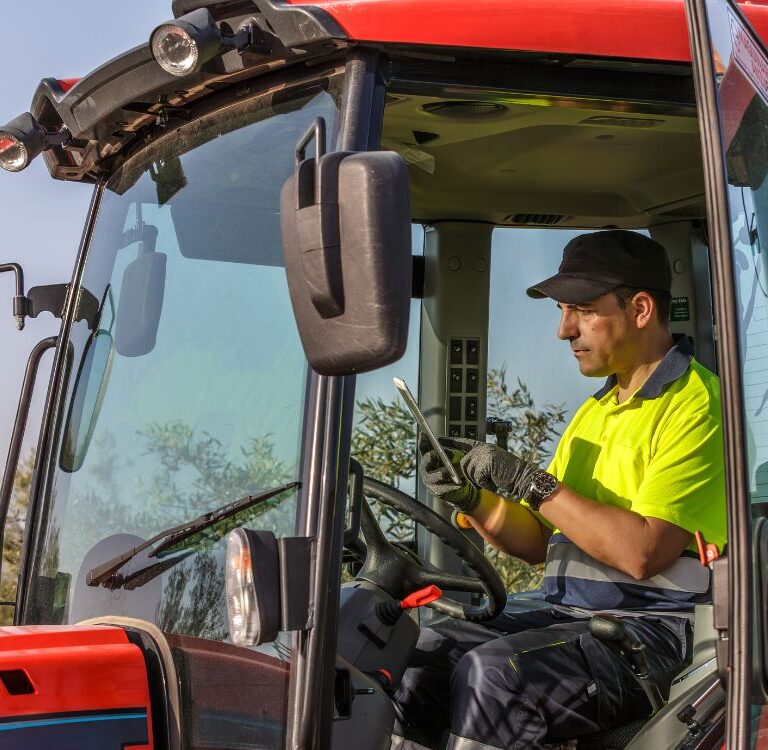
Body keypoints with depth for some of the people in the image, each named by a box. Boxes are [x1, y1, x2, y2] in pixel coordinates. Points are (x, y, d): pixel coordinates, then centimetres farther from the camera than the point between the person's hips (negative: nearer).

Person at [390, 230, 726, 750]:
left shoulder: (697, 404, -9)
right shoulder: (594, 412, 19)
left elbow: (642, 552, -21)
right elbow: (540, 543, 17)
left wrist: (530, 483, -17)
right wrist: (470, 498, 0)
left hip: (654, 628, -8)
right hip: (566, 613, 8)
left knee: (492, 671, -28)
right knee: (424, 652, -12)